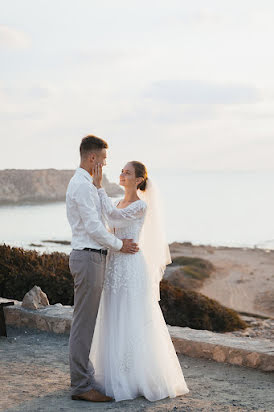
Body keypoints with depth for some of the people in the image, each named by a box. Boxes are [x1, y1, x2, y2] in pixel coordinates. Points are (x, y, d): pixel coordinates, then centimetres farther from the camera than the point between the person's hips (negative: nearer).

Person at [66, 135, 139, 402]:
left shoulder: (84, 184, 18)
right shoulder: (82, 185, -16)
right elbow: (93, 226, -18)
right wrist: (119, 245, -7)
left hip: (90, 257, 11)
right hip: (88, 257, -11)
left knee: (86, 321, 15)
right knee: (84, 322, -7)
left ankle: (84, 376, 24)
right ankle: (81, 386, -3)